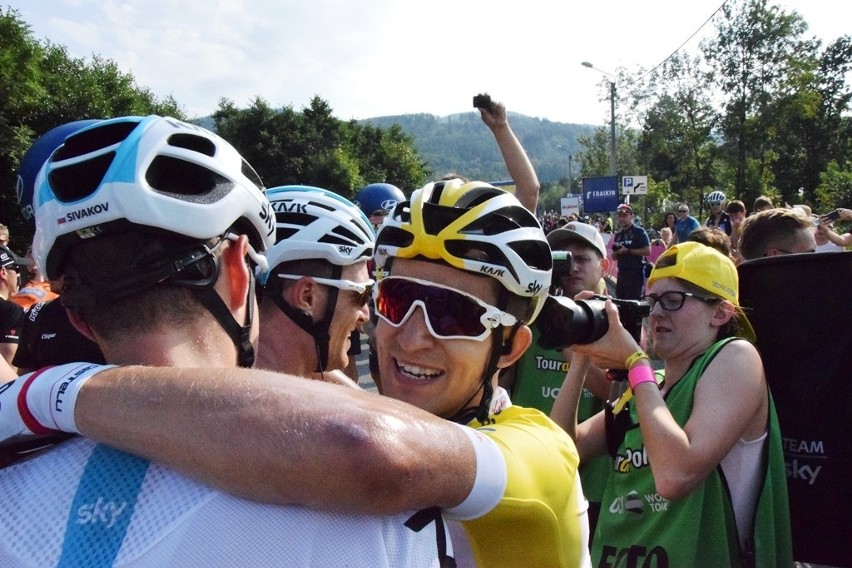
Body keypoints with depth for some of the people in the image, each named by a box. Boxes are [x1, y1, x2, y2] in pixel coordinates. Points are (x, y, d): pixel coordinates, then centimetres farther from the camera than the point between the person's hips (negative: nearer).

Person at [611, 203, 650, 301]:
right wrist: (617, 252, -5)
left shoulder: (639, 232, -5)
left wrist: (628, 251, -16)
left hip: (636, 273, -7)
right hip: (621, 273, 7)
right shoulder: (618, 235, 14)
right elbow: (614, 256, 18)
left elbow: (647, 251, -15)